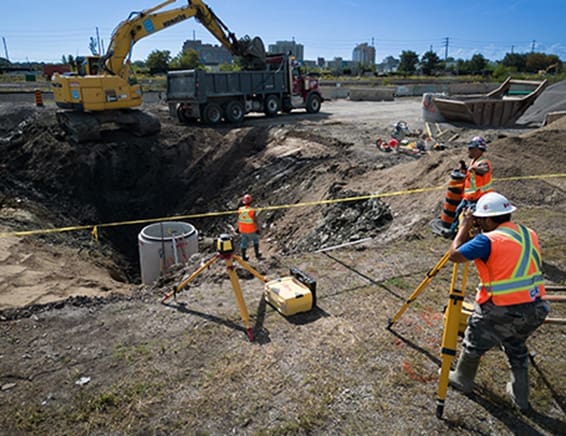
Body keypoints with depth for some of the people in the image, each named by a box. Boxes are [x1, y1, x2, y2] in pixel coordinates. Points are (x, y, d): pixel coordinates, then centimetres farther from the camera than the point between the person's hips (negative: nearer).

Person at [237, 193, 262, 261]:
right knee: (255, 240, 21)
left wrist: (238, 228, 14)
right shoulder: (252, 210, -25)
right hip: (251, 230, -3)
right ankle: (257, 254, 25)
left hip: (243, 230, 4)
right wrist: (258, 229, -6)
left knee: (244, 242, 17)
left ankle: (244, 257, 27)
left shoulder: (240, 210, -11)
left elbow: (238, 220, 0)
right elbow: (255, 221, -19)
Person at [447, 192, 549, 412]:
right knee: (517, 347, 30)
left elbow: (454, 255, -12)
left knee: (474, 344, 19)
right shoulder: (529, 234, 6)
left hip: (501, 311, -7)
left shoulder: (488, 240, -18)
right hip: (534, 310, 7)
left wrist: (464, 227, 0)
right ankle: (521, 397, 40)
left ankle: (462, 380, 40)